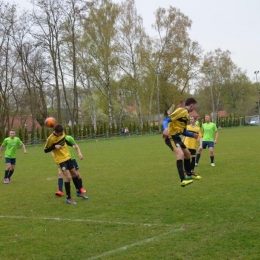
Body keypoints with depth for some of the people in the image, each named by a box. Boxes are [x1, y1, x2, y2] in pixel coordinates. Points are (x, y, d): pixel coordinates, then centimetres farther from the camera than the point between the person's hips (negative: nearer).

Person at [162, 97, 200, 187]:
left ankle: (189, 175, 43)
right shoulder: (181, 110, -13)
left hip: (176, 137, 11)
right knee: (180, 154, -27)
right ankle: (183, 180, -35)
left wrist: (193, 135, 24)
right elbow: (166, 120, -23)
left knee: (187, 154, 23)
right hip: (171, 137, -11)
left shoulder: (186, 114, 17)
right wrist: (166, 129, -41)